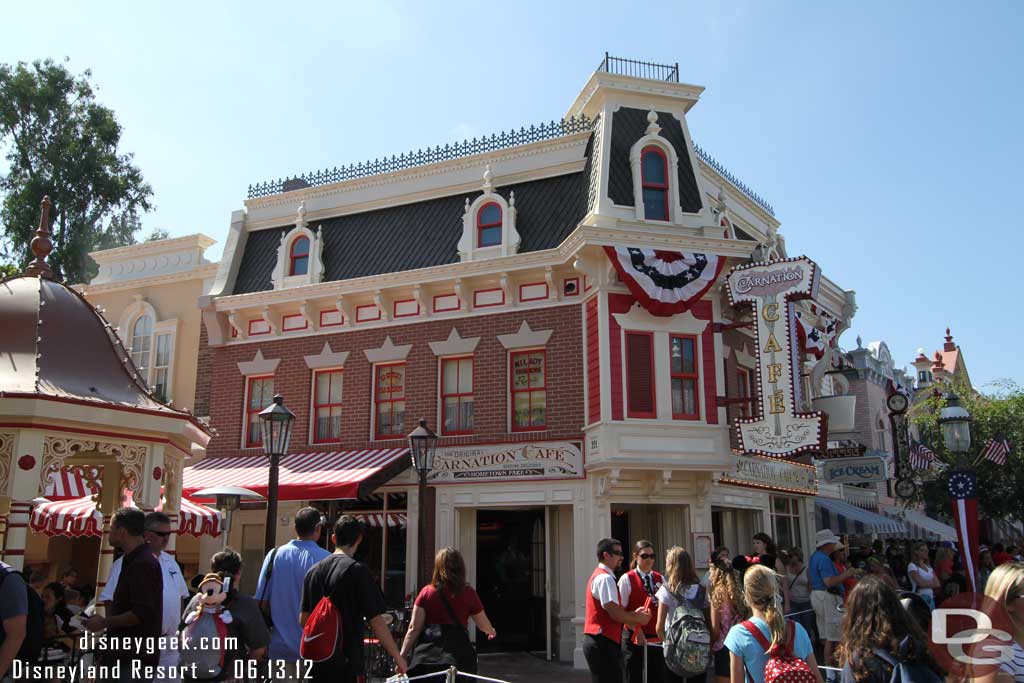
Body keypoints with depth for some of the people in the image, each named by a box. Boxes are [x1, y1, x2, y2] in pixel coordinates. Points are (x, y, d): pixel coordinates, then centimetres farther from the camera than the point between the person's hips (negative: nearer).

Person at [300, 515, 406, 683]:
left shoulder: (313, 571, 7)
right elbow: (376, 620, -13)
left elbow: (303, 620, 11)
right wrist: (397, 656, -5)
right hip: (347, 664, -6)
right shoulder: (357, 570, -11)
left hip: (318, 663, 6)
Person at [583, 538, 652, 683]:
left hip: (598, 642, 10)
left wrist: (633, 614, 10)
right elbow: (615, 613, -20)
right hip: (603, 643, -10)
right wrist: (638, 619, -4)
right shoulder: (605, 578, -14)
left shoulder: (600, 576, 19)